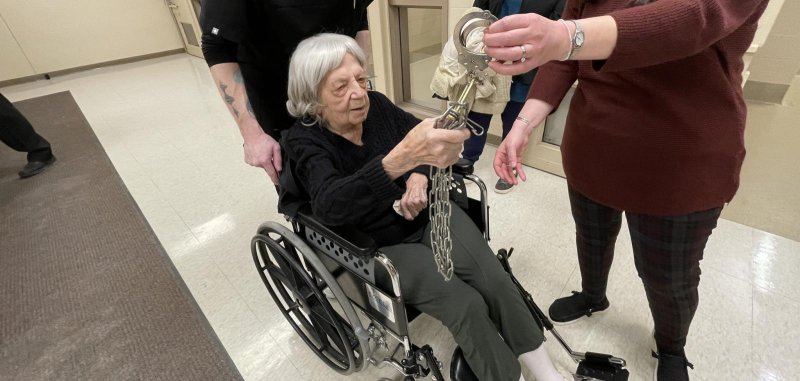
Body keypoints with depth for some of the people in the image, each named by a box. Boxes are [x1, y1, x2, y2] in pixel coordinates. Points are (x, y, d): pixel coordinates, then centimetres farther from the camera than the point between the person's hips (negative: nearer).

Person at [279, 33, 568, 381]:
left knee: (496, 282, -12)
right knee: (466, 305, -19)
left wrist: (420, 174, -14)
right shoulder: (303, 141, -17)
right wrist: (403, 158, -53)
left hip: (430, 215, 4)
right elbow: (329, 206, -38)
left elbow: (426, 139, 8)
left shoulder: (376, 105, -5)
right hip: (380, 246, -3)